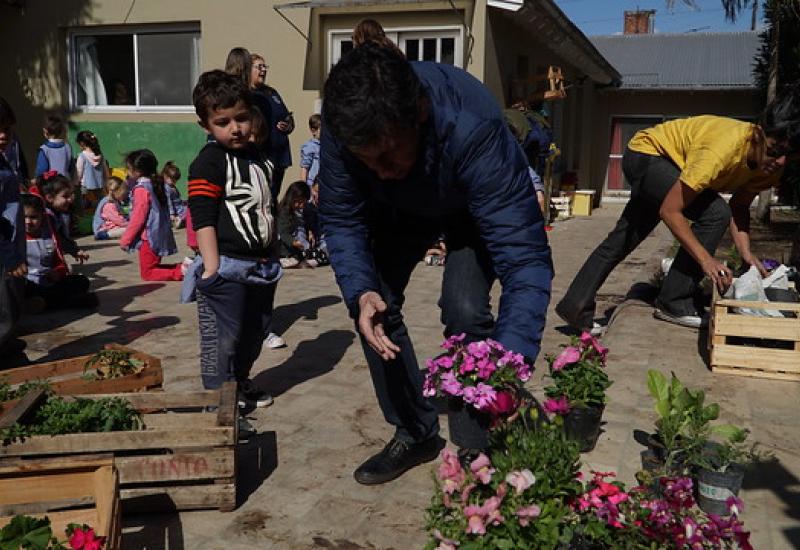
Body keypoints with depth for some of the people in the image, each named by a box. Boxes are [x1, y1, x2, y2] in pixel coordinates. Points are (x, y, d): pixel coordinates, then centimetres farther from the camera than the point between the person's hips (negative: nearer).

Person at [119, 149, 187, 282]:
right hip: (159, 235, 9)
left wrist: (125, 240, -9)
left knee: (148, 273, 0)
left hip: (148, 237, -9)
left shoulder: (141, 189, -17)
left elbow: (138, 218, -18)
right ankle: (183, 266, 5)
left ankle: (180, 272, -14)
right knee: (153, 267, 20)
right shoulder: (156, 185, 9)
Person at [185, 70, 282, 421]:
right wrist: (212, 268, -21)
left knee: (255, 332, 20)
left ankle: (240, 384, 40)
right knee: (222, 340, -3)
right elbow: (202, 218, -17)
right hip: (227, 269, -8)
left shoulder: (255, 156, 13)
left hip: (261, 266, 8)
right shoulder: (208, 163, -12)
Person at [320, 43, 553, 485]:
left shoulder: (473, 128, -44)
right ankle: (415, 433, 12)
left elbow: (524, 255, -46)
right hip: (400, 209, 4)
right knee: (373, 304, -9)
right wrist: (360, 290, -37)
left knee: (464, 310, -24)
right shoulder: (343, 124, -32)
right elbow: (341, 220, -18)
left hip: (473, 211, -3)